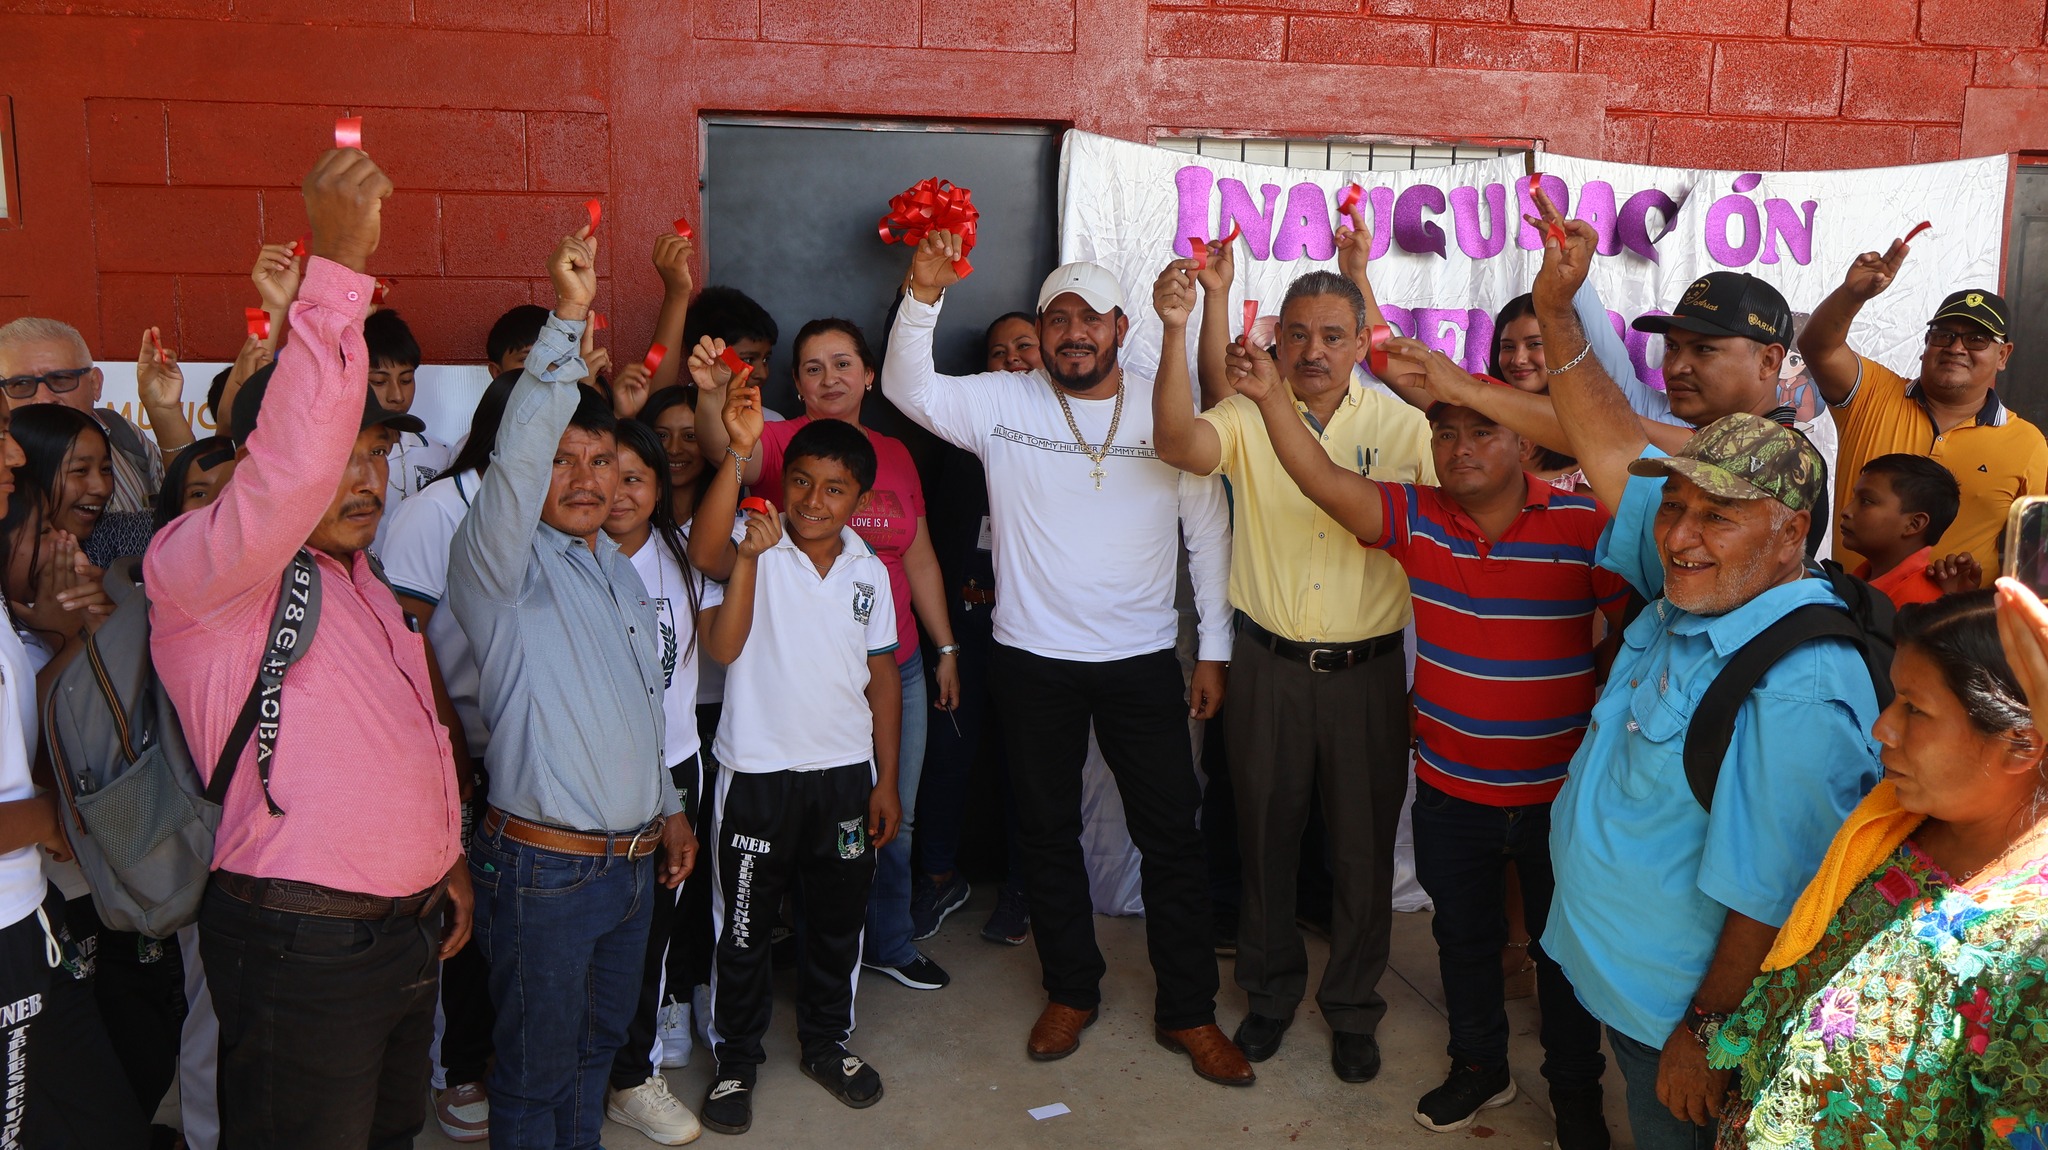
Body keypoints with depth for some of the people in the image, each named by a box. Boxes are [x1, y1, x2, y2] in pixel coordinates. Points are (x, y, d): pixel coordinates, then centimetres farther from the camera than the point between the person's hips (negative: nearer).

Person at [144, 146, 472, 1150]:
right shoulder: (200, 571, -13)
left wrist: (443, 858, 23)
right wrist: (338, 266, -38)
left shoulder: (357, 576, 16)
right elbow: (295, 459, -33)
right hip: (301, 945, -8)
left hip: (407, 930, 9)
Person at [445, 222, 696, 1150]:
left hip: (633, 862, 7)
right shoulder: (501, 562, -12)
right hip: (545, 866, -7)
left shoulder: (623, 572, 12)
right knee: (535, 1072, 7)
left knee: (597, 1046, 22)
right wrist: (566, 320, -40)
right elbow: (516, 457, -31)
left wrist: (668, 807, 21)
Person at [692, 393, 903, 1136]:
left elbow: (882, 677, 9)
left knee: (837, 920, 17)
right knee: (743, 927, 9)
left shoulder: (868, 571, 3)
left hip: (845, 773, 4)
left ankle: (826, 1043, 38)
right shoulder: (756, 549, -9)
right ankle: (736, 1060, 28)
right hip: (758, 773, -4)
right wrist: (737, 454, -45)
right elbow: (704, 551, -33)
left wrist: (886, 781, 7)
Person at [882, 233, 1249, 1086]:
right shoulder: (1001, 404, -2)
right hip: (1032, 659, 1)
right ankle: (1072, 990, 32)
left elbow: (1208, 533, 3)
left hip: (1142, 660, 0)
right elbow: (907, 387, -14)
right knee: (1047, 831, 13)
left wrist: (1215, 649, 2)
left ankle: (1188, 1011, 20)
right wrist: (924, 295, -29)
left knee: (1172, 835, 4)